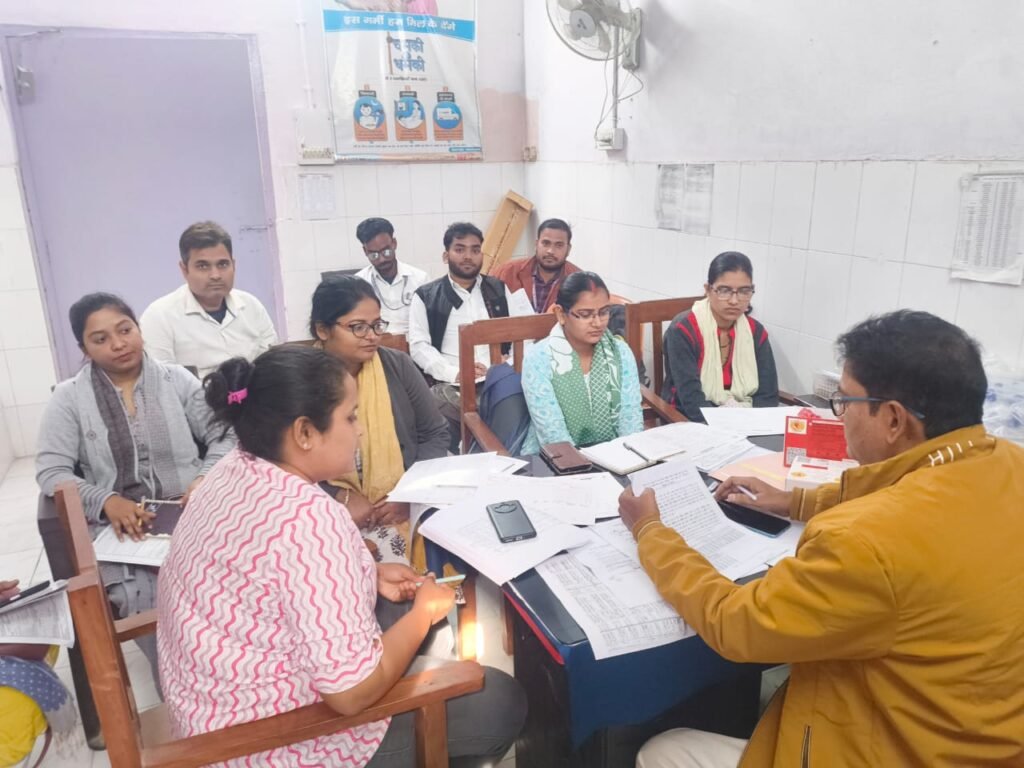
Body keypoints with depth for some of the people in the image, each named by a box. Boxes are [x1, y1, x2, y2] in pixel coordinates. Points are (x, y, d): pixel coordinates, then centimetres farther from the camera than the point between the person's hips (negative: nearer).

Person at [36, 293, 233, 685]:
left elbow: (225, 436, 7)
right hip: (118, 526, 0)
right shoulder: (68, 398, 6)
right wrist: (106, 501, -17)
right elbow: (51, 471, 1)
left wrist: (206, 479, -13)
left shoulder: (177, 380, 8)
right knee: (142, 601, -28)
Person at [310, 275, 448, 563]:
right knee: (389, 557, -28)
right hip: (336, 513, -3)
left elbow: (435, 434, 7)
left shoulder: (397, 366, 2)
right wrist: (341, 498, -18)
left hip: (408, 504, 3)